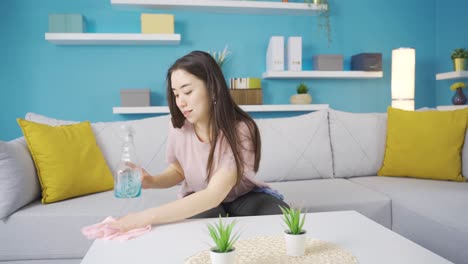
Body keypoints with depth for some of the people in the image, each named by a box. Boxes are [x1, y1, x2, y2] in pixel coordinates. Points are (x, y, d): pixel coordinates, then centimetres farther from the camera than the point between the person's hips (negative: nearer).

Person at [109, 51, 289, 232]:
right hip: (199, 201, 2)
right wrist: (151, 181, -18)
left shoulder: (240, 130, -31)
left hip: (242, 197, -1)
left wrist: (148, 216, -46)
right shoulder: (179, 127, -16)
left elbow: (214, 195, -40)